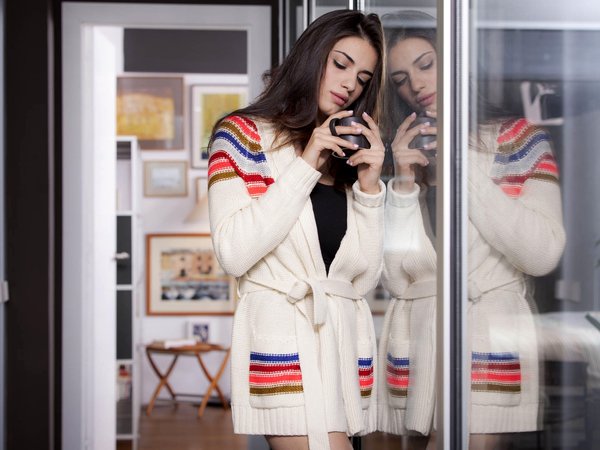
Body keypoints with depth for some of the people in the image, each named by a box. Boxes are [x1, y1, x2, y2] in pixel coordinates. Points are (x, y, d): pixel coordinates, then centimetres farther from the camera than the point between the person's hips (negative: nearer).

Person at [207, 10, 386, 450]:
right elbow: (234, 253, -10)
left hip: (346, 339, 5)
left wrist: (369, 186, 0)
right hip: (285, 336, -5)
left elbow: (364, 278, 11)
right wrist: (306, 166, -8)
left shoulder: (348, 158, 18)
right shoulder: (243, 134, 4)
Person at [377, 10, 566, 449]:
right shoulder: (393, 157, 10)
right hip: (416, 343, 3)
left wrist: (465, 168, -9)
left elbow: (543, 255, -9)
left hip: (491, 338, -2)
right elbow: (397, 279, 2)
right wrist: (403, 186, -9)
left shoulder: (520, 141, 5)